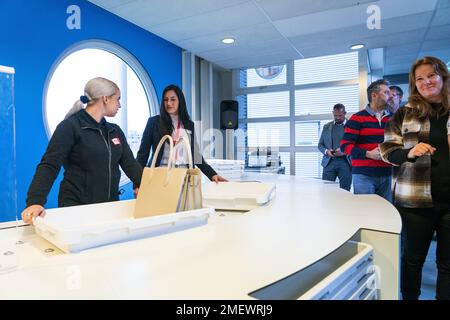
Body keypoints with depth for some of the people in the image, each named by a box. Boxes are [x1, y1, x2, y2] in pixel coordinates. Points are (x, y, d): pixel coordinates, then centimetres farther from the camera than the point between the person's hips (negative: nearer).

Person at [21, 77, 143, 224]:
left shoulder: (115, 131, 11)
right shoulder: (70, 126, -8)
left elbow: (130, 165, 4)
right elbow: (49, 166, -15)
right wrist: (35, 201, -29)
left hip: (110, 206, 6)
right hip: (76, 207, -6)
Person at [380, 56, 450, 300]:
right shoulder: (405, 113, 4)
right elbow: (388, 150, 0)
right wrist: (410, 153, -19)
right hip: (414, 198, -1)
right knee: (413, 257, 12)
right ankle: (409, 297, 30)